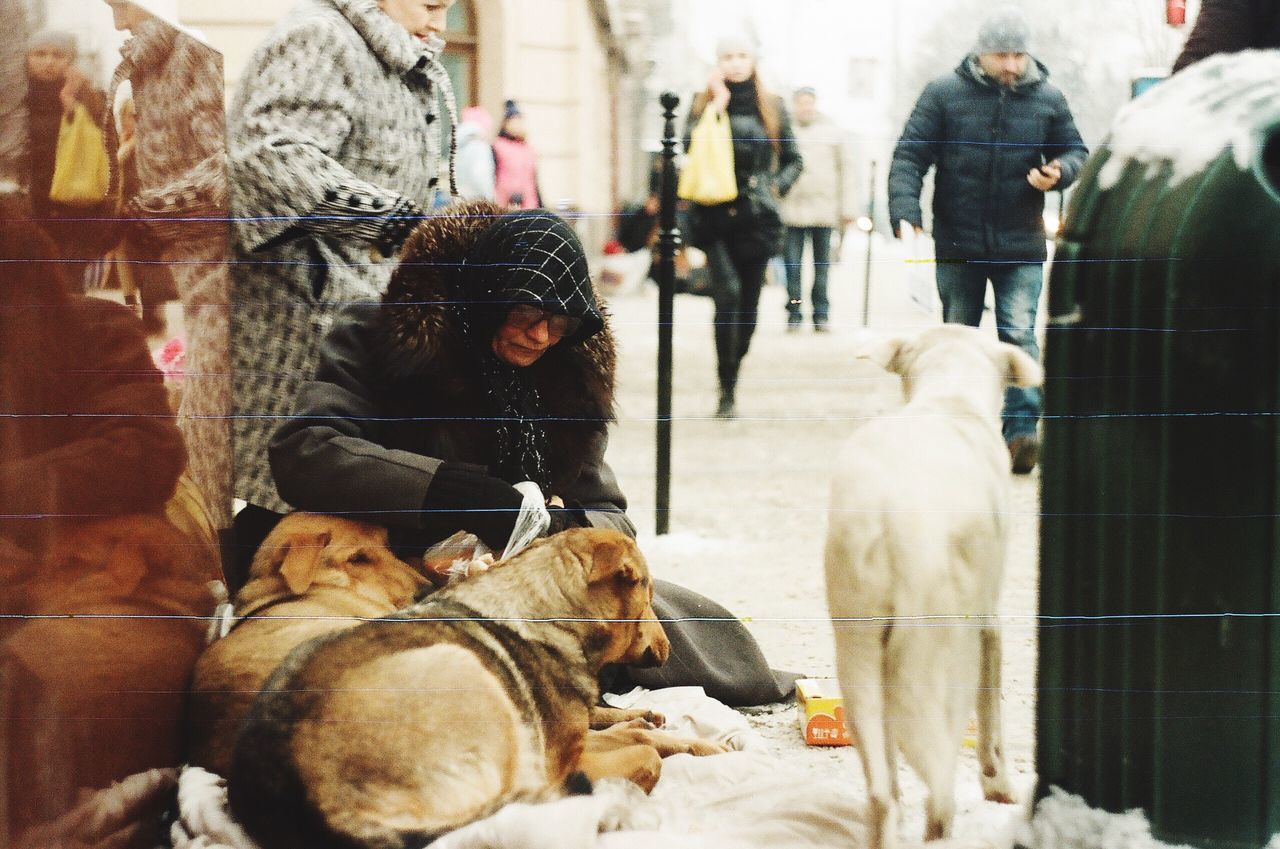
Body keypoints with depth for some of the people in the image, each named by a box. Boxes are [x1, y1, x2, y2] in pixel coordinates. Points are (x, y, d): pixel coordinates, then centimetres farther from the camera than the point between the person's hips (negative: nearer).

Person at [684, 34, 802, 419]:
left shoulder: (771, 106, 9)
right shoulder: (704, 103, 7)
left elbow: (793, 160, 17)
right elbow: (689, 145, -11)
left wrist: (777, 186, 0)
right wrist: (717, 104, -11)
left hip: (757, 216, 2)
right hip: (715, 215, -2)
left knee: (749, 301, 5)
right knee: (728, 292, -18)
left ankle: (731, 375, 21)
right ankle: (727, 390, -15)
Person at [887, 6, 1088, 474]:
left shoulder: (1047, 98, 2)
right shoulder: (944, 93, -4)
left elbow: (1075, 151, 13)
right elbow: (910, 155, -4)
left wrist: (1059, 173, -11)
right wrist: (905, 211, -18)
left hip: (1021, 245, 0)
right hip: (958, 244, 0)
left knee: (1019, 335, -9)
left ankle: (1021, 430, -11)